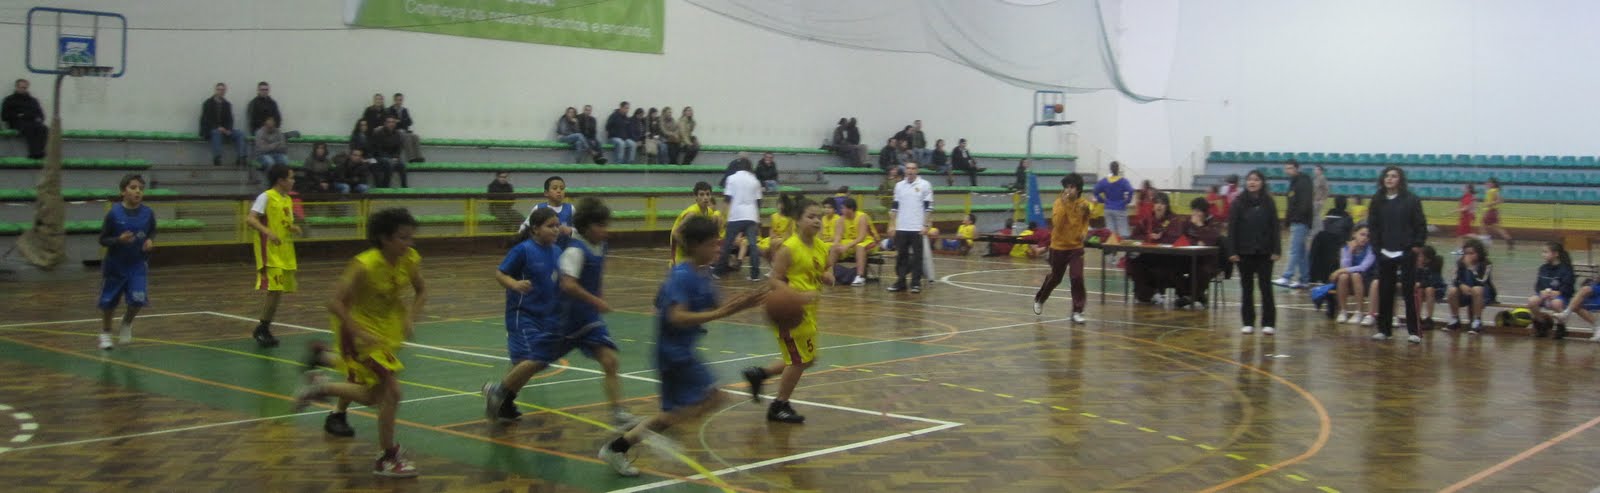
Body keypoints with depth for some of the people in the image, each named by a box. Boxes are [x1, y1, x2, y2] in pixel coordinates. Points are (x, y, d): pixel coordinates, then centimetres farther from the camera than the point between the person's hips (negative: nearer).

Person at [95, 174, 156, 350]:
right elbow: (102, 240, -9)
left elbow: (152, 232, 10)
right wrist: (119, 240, -26)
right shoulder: (114, 213, -15)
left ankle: (127, 323, 20)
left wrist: (150, 241, -10)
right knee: (109, 302, 10)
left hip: (138, 265, 1)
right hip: (115, 265, -1)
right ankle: (105, 333, 35)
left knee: (138, 300, -12)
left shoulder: (148, 213, -8)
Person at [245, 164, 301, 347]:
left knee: (279, 291, 9)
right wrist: (268, 232, -33)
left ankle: (264, 329, 19)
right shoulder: (266, 197, -10)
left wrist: (293, 229, 1)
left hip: (284, 252, 8)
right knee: (275, 290, -13)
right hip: (269, 251, -8)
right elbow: (250, 219, -19)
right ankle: (261, 330, -2)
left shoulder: (288, 200, 13)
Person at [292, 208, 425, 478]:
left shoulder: (410, 260, -14)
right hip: (359, 326, -7)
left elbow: (421, 290, 4)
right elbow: (335, 303, -29)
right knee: (391, 390, -19)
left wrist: (410, 319, -12)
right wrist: (360, 334, -34)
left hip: (386, 323, 7)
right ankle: (387, 458, -3)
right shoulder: (364, 265, -32)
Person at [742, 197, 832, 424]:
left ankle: (759, 374, 31)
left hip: (808, 311, 8)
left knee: (806, 360, 16)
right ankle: (779, 407, 14)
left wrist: (828, 276, -6)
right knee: (799, 360, -3)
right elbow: (776, 281, -18)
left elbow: (827, 275, 18)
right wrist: (800, 295, -31)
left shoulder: (822, 248, 5)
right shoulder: (788, 248, -17)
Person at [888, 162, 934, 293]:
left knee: (917, 256, 0)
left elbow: (928, 207, -3)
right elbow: (894, 207, 14)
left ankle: (916, 283, 6)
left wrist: (926, 225, -10)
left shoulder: (924, 185, -1)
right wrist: (892, 225, 7)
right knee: (901, 255, 6)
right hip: (901, 228, 4)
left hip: (917, 228, -4)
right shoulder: (899, 186, 11)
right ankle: (900, 282, 13)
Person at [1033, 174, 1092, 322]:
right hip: (1059, 246, -1)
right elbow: (1056, 223, -26)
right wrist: (1063, 204, -30)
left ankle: (1077, 311, 0)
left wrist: (1084, 232, -5)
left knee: (1077, 277, -12)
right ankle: (1039, 300, 41)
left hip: (1076, 247, 1)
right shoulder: (1059, 203, -12)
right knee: (1055, 278, 13)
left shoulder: (1084, 204, -4)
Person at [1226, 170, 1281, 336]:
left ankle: (1268, 323, 8)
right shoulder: (1239, 203, -2)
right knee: (1247, 288, 7)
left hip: (1264, 252, 0)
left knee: (1265, 287, 2)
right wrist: (1232, 251, -8)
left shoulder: (1268, 202, 1)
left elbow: (1274, 228, 1)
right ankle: (1248, 322, 14)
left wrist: (1276, 250, -6)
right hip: (1244, 252, 0)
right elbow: (1232, 229, -3)